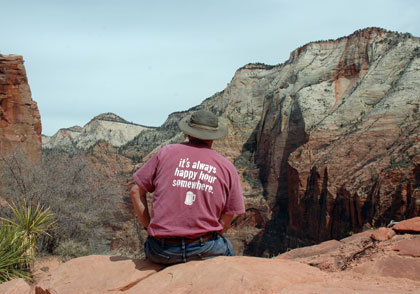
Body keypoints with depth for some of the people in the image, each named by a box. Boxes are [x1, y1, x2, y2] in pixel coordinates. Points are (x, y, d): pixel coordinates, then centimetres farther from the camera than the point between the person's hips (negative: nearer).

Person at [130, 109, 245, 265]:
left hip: (161, 253, 0)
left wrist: (149, 227, 12)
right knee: (226, 249, 34)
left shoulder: (166, 152, 3)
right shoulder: (227, 167, 3)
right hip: (203, 251, 0)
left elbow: (136, 192, 5)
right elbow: (226, 221, 3)